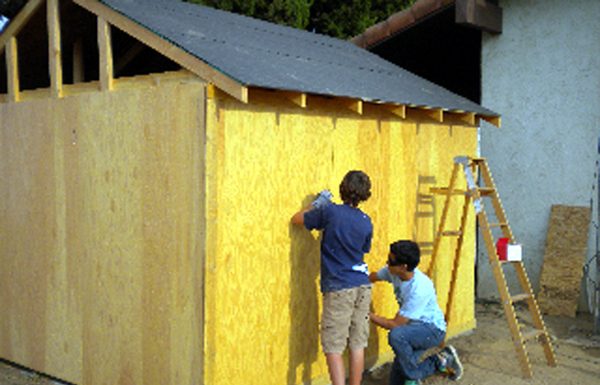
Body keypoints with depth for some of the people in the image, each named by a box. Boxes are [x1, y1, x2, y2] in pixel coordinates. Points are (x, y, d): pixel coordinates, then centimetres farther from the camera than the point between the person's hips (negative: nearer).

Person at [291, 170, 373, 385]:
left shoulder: (330, 211, -8)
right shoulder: (366, 222, 6)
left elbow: (297, 219, 5)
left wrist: (318, 203, 18)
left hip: (338, 288, -5)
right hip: (363, 287, 5)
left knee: (333, 348, -2)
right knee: (357, 345, 11)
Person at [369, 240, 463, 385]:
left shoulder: (419, 288, -33)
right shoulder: (393, 271, -12)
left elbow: (395, 324, -28)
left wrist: (368, 315, -23)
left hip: (433, 329, -8)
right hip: (414, 327, 8)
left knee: (395, 335, -38)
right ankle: (439, 362, 17)